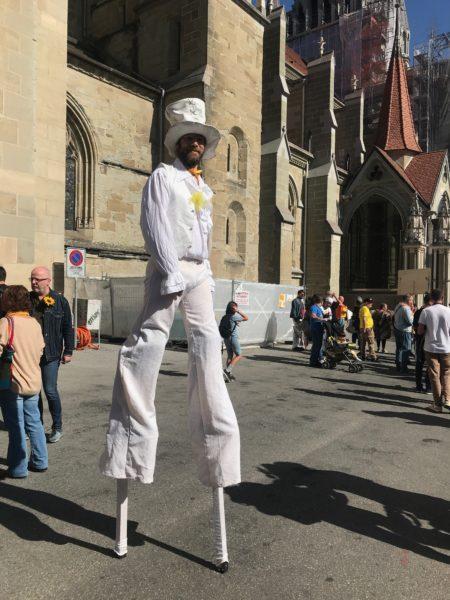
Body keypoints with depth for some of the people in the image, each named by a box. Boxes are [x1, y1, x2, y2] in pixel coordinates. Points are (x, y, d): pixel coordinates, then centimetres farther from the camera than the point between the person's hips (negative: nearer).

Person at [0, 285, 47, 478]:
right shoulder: (34, 322, 5)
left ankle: (18, 468, 15)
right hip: (34, 381, 6)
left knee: (16, 427, 5)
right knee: (34, 422, 16)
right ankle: (40, 461, 25)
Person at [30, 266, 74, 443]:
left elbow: (68, 328, -1)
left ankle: (57, 427, 14)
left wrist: (68, 351, -4)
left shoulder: (60, 301, -3)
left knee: (50, 391, -2)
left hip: (51, 355, -4)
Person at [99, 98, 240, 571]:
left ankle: (214, 440, 9)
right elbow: (155, 228, -8)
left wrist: (203, 274, 12)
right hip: (166, 270, -6)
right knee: (147, 344, -10)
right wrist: (171, 274, -17)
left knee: (207, 344, 1)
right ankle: (131, 438, 0)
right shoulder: (163, 176, 5)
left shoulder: (205, 189, 24)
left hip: (197, 274, 6)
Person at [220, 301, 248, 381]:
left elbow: (220, 328, 14)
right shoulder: (234, 317, -14)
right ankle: (227, 370, -10)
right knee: (238, 355, 4)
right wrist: (238, 311, -9)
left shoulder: (224, 317, 6)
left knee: (230, 356, 13)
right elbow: (246, 318, -10)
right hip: (233, 338, -7)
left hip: (226, 338, 7)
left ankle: (229, 374, 12)